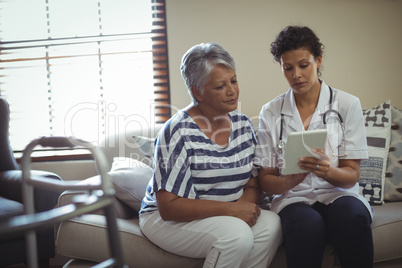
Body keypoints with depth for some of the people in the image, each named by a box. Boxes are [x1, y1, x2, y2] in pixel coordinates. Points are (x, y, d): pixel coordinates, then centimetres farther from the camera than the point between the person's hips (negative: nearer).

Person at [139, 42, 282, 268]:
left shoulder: (243, 124, 3)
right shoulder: (179, 133, -19)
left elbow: (254, 184, 7)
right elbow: (168, 207, -20)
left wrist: (245, 202, -18)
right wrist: (229, 209, -27)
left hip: (226, 214, 6)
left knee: (271, 223, -21)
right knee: (237, 233, -31)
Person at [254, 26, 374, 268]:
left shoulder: (348, 105, 1)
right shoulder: (271, 113, 4)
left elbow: (352, 176, -1)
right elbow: (266, 180, 4)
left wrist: (327, 171, -24)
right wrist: (290, 180, -20)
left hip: (338, 194, 1)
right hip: (293, 199, 0)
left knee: (351, 213, -35)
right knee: (308, 223, -35)